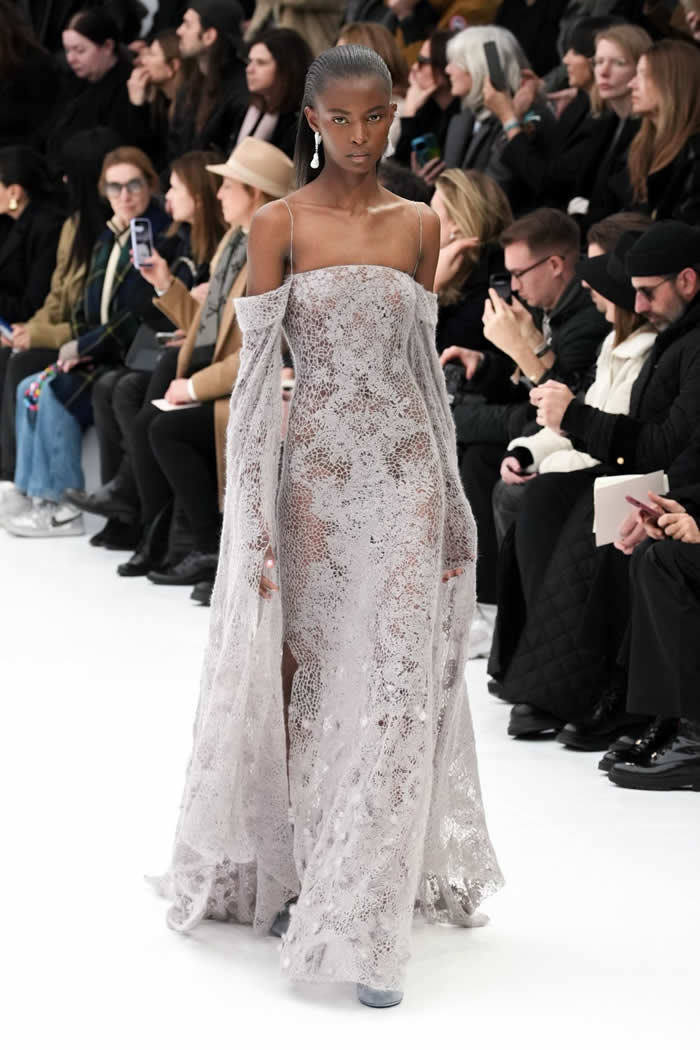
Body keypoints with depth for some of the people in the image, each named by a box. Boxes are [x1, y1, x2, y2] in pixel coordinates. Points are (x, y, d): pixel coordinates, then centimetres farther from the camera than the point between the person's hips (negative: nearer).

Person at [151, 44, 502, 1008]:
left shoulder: (418, 225, 7)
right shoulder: (279, 224, -2)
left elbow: (424, 367, 13)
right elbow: (255, 376, -5)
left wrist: (452, 503, 13)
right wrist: (255, 523, -10)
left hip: (406, 477, 2)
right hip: (317, 477, -2)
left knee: (396, 691, -2)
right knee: (311, 681, 5)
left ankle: (366, 931, 3)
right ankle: (289, 881, 23)